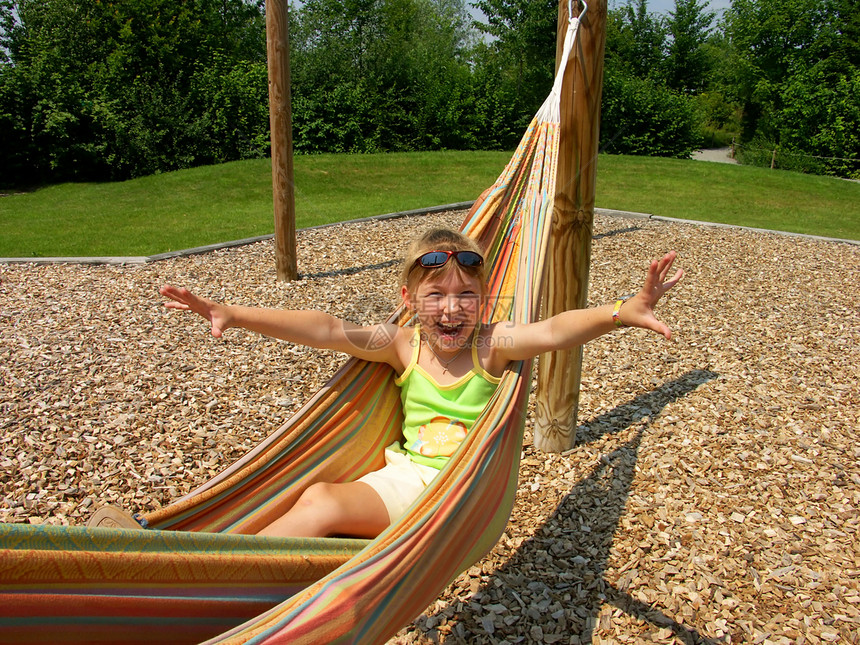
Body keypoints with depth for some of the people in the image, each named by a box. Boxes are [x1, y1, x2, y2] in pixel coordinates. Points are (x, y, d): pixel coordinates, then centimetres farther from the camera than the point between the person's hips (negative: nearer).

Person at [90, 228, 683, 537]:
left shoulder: (489, 345, -5)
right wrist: (234, 314, -15)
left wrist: (623, 312, -43)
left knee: (324, 506, -22)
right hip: (404, 474, 3)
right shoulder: (402, 344, 2)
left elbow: (553, 331, -23)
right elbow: (329, 330, -8)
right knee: (318, 496, -24)